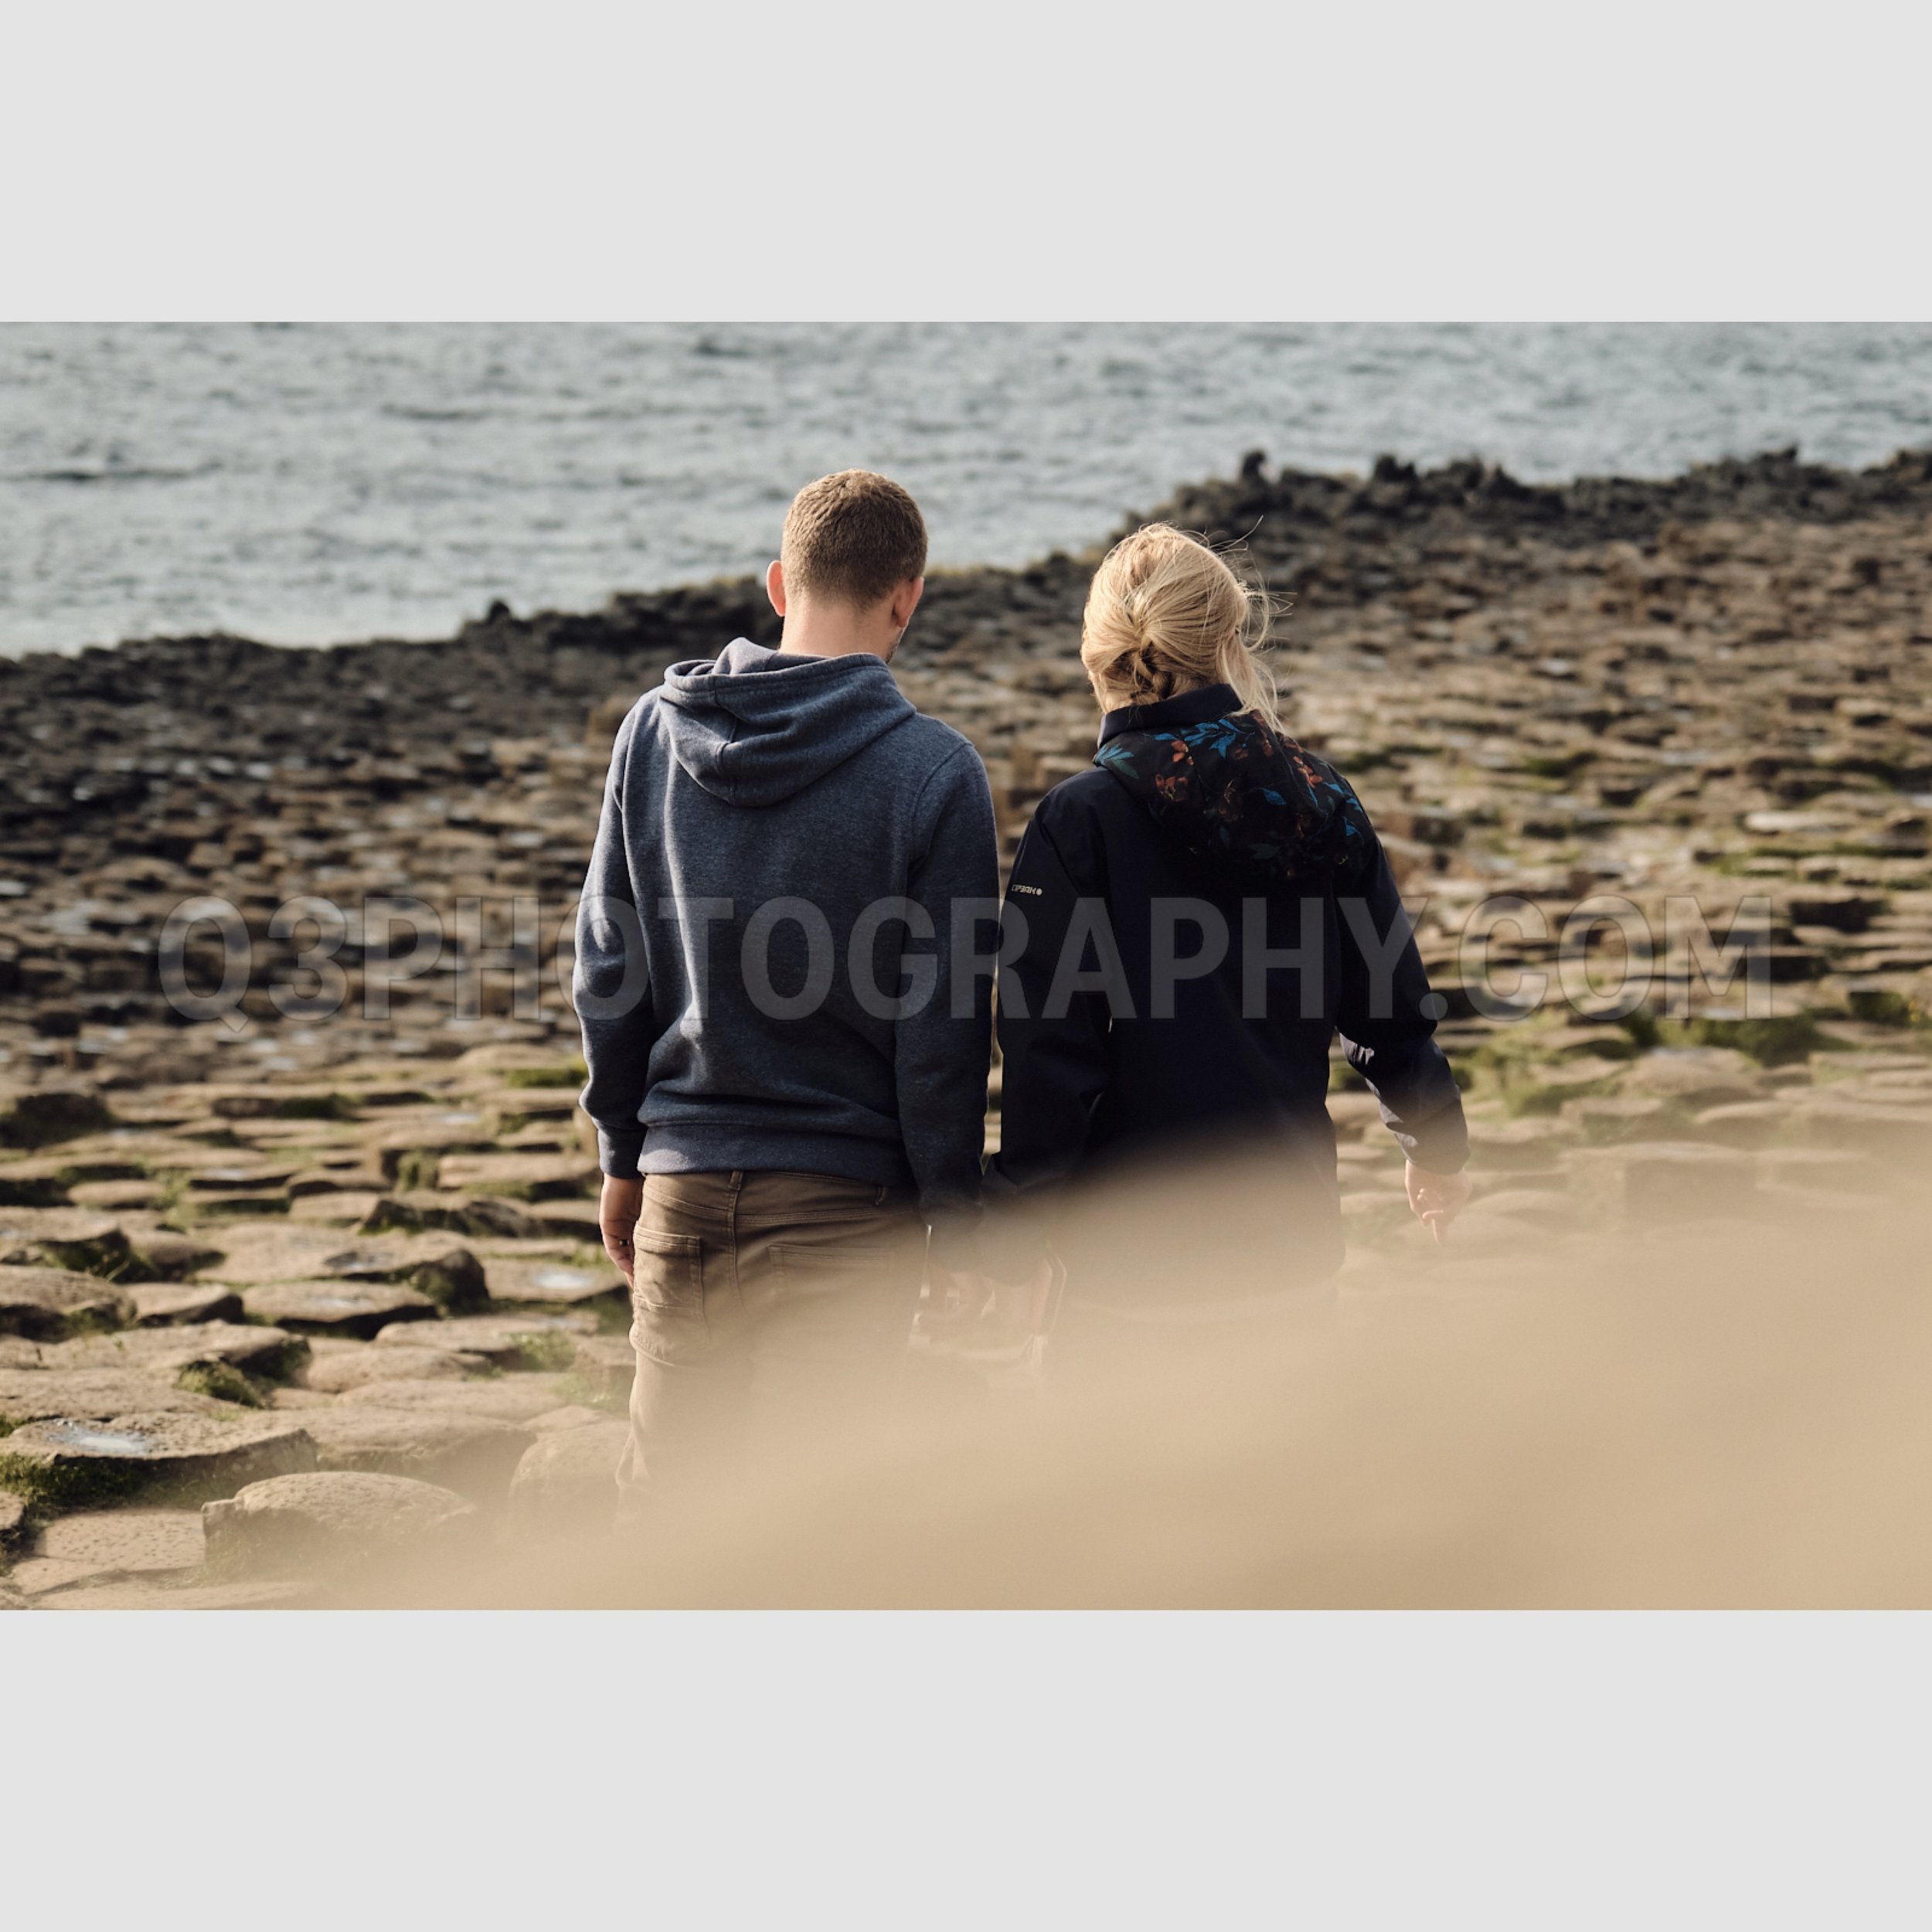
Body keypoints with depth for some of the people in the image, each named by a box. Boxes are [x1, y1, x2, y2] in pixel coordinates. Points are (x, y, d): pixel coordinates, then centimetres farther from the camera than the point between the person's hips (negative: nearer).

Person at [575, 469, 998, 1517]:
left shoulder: (654, 731, 1)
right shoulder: (932, 770, -11)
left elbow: (609, 970, 7)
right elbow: (942, 1025, -9)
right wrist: (955, 1217, 0)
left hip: (681, 1190, 4)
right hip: (845, 1197, -4)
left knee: (663, 1479, 14)